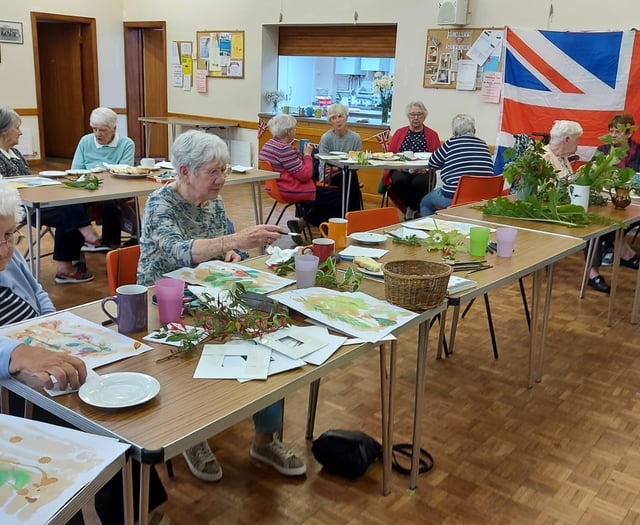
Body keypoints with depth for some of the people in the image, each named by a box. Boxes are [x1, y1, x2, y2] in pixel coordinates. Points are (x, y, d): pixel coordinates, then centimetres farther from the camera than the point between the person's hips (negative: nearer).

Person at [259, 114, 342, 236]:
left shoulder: (268, 144, 8)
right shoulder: (285, 149, -22)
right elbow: (305, 175, -21)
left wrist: (301, 155, 5)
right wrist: (307, 155, -8)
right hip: (290, 192, -11)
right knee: (337, 196, -4)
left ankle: (301, 223, 14)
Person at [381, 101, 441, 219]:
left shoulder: (432, 135, 14)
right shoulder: (399, 132, 18)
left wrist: (425, 168, -15)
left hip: (422, 173, -1)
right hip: (401, 171, 1)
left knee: (418, 183, -35)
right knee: (400, 180, -34)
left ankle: (415, 210, -9)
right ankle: (408, 209, -11)